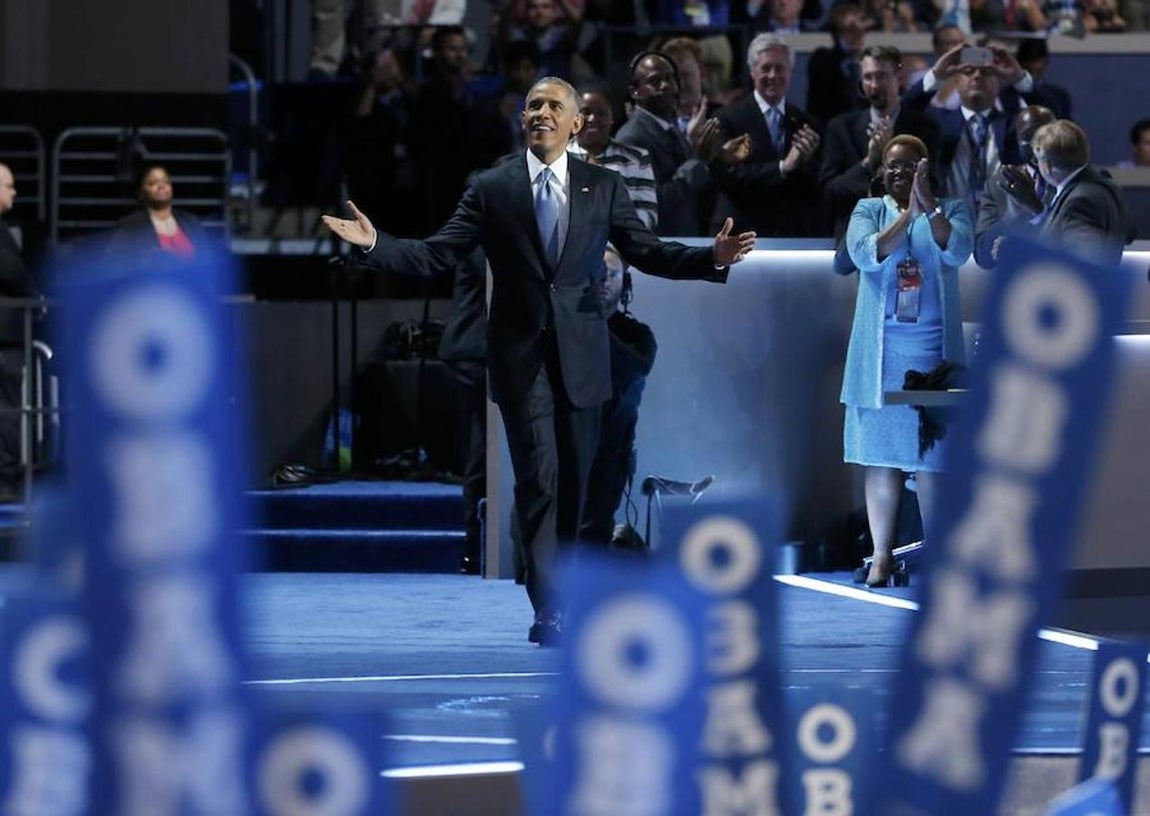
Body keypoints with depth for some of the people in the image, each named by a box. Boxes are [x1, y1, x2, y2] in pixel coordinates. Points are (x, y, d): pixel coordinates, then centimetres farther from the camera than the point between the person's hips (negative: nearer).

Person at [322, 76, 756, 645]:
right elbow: (434, 257, 0)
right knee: (538, 479, -12)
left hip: (581, 356, 2)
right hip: (521, 357, -2)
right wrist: (375, 244, -15)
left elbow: (648, 254, 6)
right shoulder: (492, 189, 3)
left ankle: (557, 597, 21)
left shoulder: (603, 188, 8)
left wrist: (713, 258, -9)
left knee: (573, 483, 8)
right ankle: (549, 609, -14)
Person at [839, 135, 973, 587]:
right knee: (879, 454, 1)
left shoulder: (951, 209, 6)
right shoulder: (869, 210, 8)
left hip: (932, 350, -1)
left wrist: (929, 206, -27)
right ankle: (882, 553, 5)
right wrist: (908, 214, -21)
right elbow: (865, 255, -11)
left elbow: (958, 251, -14)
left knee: (931, 455, -2)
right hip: (880, 352, 1)